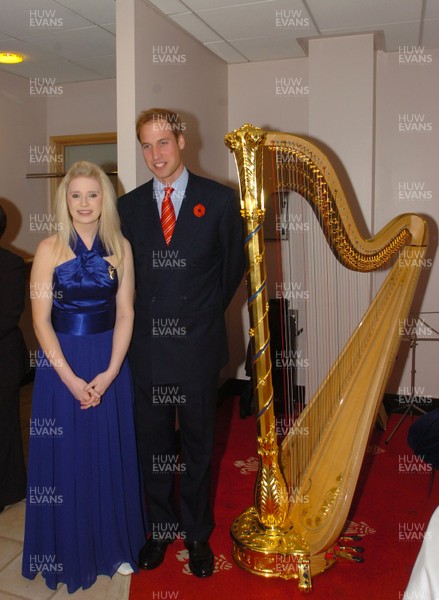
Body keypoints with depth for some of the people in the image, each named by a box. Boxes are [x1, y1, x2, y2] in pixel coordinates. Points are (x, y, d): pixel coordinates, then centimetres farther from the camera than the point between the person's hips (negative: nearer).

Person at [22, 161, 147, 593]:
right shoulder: (50, 248, -6)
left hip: (110, 364, 2)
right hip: (62, 365, -1)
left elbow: (125, 313, -1)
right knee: (67, 458, 9)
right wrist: (70, 378, -13)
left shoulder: (120, 247, -1)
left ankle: (115, 546, 33)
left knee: (112, 456, 12)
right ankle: (69, 552, 31)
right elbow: (41, 320, -8)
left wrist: (109, 372, -10)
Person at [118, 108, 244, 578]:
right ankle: (161, 527, 36)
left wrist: (204, 313, 7)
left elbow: (233, 266, 5)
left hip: (198, 345, -2)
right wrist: (149, 316, 4)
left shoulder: (220, 200, -3)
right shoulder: (129, 206, 5)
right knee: (152, 443, 15)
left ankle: (197, 533, 33)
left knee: (198, 444, 13)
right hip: (147, 346, 2)